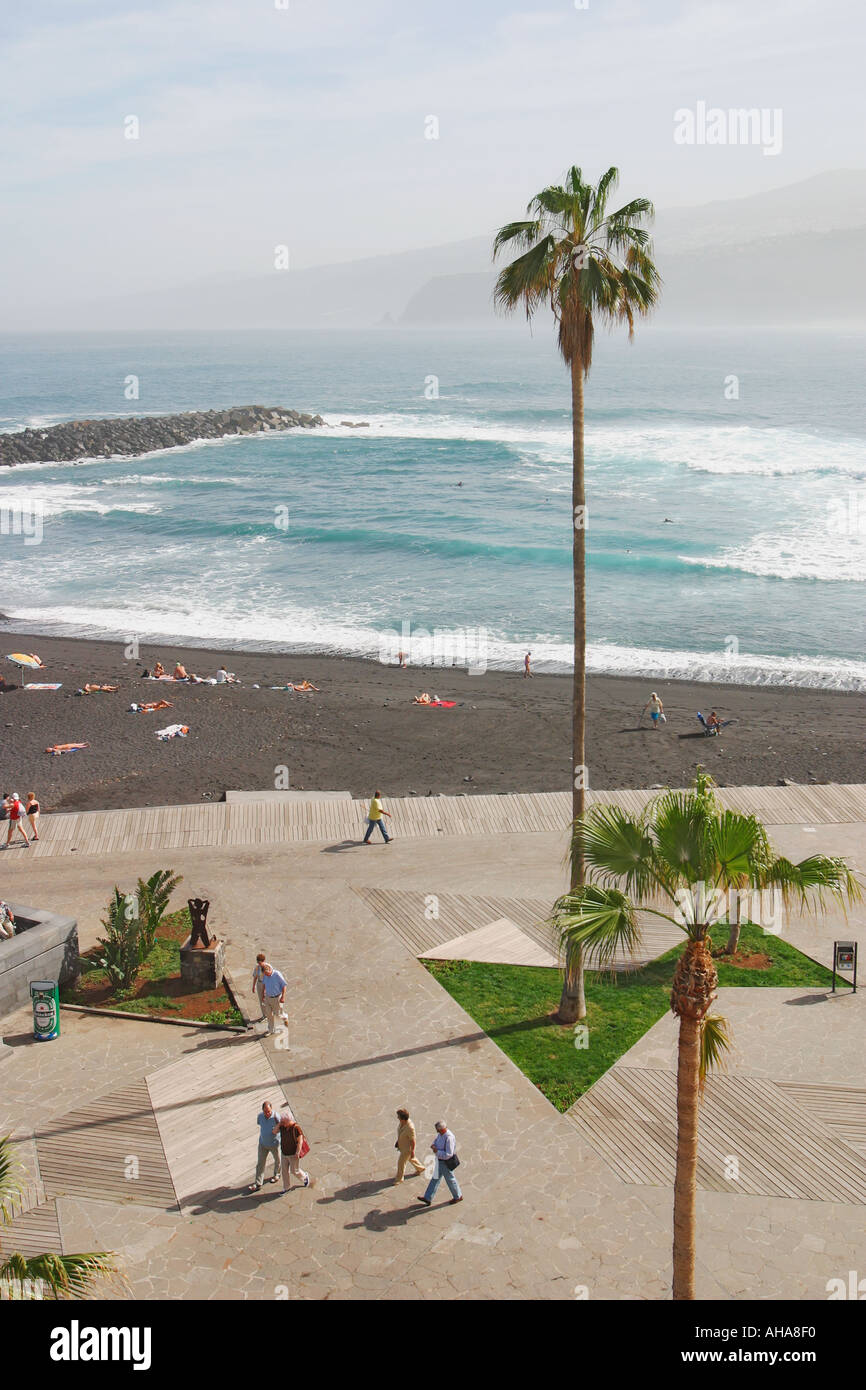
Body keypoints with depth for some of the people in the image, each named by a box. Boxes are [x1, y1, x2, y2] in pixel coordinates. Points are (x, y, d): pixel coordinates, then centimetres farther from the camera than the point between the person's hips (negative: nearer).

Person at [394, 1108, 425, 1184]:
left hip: (407, 1147, -8)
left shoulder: (410, 1128, -40)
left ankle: (399, 1178, 35)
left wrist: (412, 1151, -15)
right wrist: (398, 1140, 14)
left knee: (401, 1162, 10)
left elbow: (413, 1140, -26)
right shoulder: (400, 1121, -18)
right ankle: (420, 1168, 55)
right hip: (401, 1144, 8)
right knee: (410, 1158, 30)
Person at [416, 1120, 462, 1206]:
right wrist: (433, 1145, -10)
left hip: (446, 1162, -9)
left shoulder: (449, 1138, -33)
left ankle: (458, 1196, 35)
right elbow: (435, 1141, 12)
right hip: (440, 1160, 9)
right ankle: (428, 1198, 24)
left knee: (450, 1180, 12)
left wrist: (437, 1152, -24)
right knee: (435, 1179, 15)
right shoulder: (440, 1133, -6)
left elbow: (448, 1155, -33)